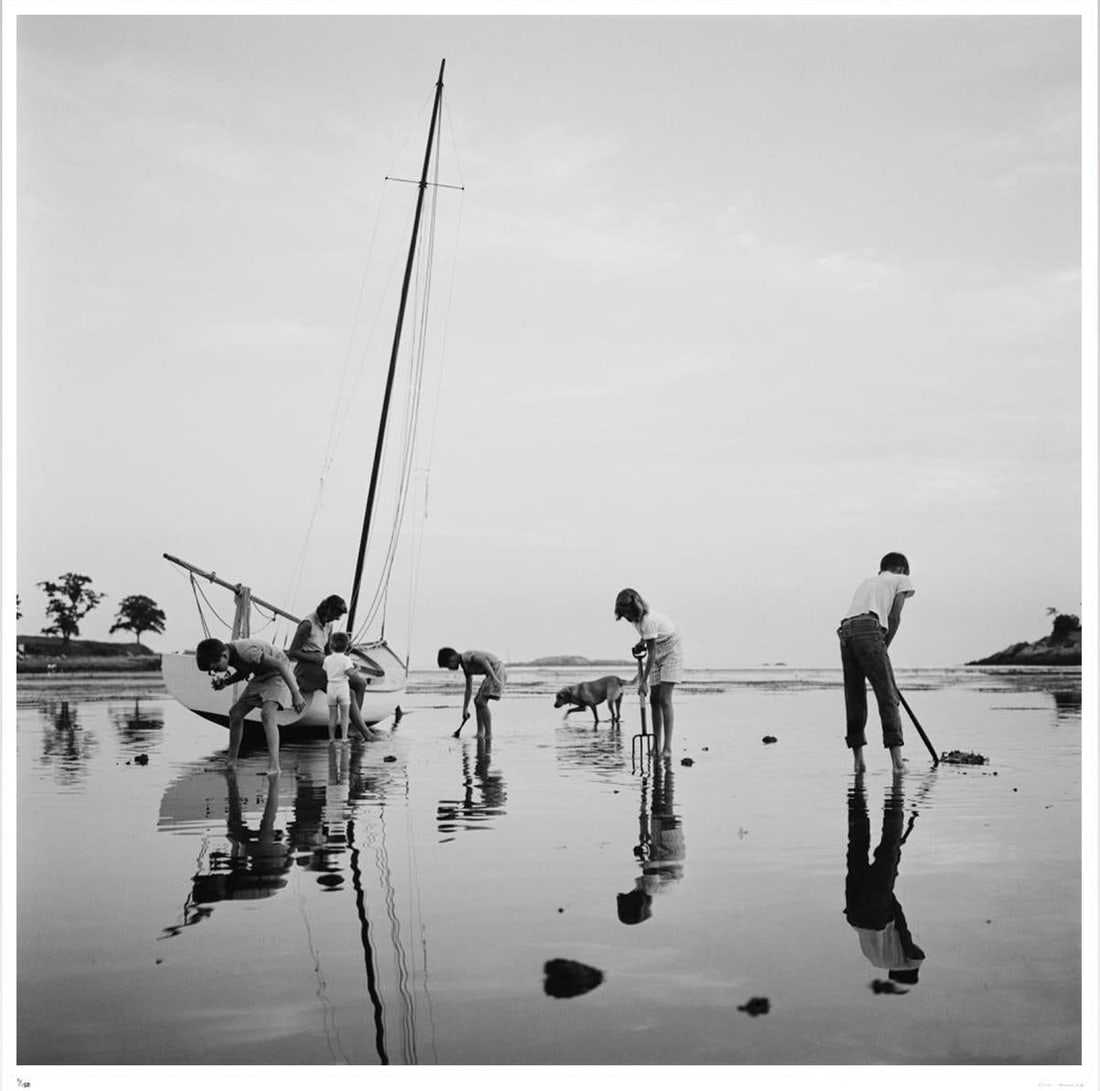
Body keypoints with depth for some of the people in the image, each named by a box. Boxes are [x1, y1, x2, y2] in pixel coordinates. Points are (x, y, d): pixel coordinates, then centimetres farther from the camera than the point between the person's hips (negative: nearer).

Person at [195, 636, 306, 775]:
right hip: (261, 676, 9)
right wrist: (225, 682, -5)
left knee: (267, 713, -29)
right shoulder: (230, 652, -7)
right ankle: (231, 764, 15)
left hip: (278, 674, -9)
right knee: (235, 713, 5)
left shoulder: (247, 652, -34)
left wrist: (296, 695, -32)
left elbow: (281, 665, -32)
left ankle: (273, 766, -33)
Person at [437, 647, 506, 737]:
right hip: (494, 674, 11)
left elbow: (482, 660, -30)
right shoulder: (466, 667, 18)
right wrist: (465, 709, 27)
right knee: (478, 701, 15)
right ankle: (480, 733, 15)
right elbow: (469, 689, 24)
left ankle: (489, 734, -9)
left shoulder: (465, 657, -12)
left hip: (497, 671, -11)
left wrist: (493, 678, -38)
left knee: (481, 702, -14)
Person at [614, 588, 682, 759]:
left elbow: (652, 653, -29)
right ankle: (656, 746, 5)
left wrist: (644, 682, -28)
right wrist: (641, 643, -1)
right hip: (657, 653, 8)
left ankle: (667, 747, -19)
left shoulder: (648, 620, -31)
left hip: (670, 651, -8)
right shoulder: (637, 617, -6)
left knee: (664, 698, -17)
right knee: (654, 699, 2)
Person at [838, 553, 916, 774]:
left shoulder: (866, 583, 36)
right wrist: (884, 648, 15)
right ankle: (897, 760, -9)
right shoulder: (901, 580, 20)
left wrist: (880, 648, 20)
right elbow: (894, 618, 9)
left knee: (854, 698, 10)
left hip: (845, 631, 6)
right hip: (869, 631, -6)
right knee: (888, 696, -4)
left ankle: (858, 760, 10)